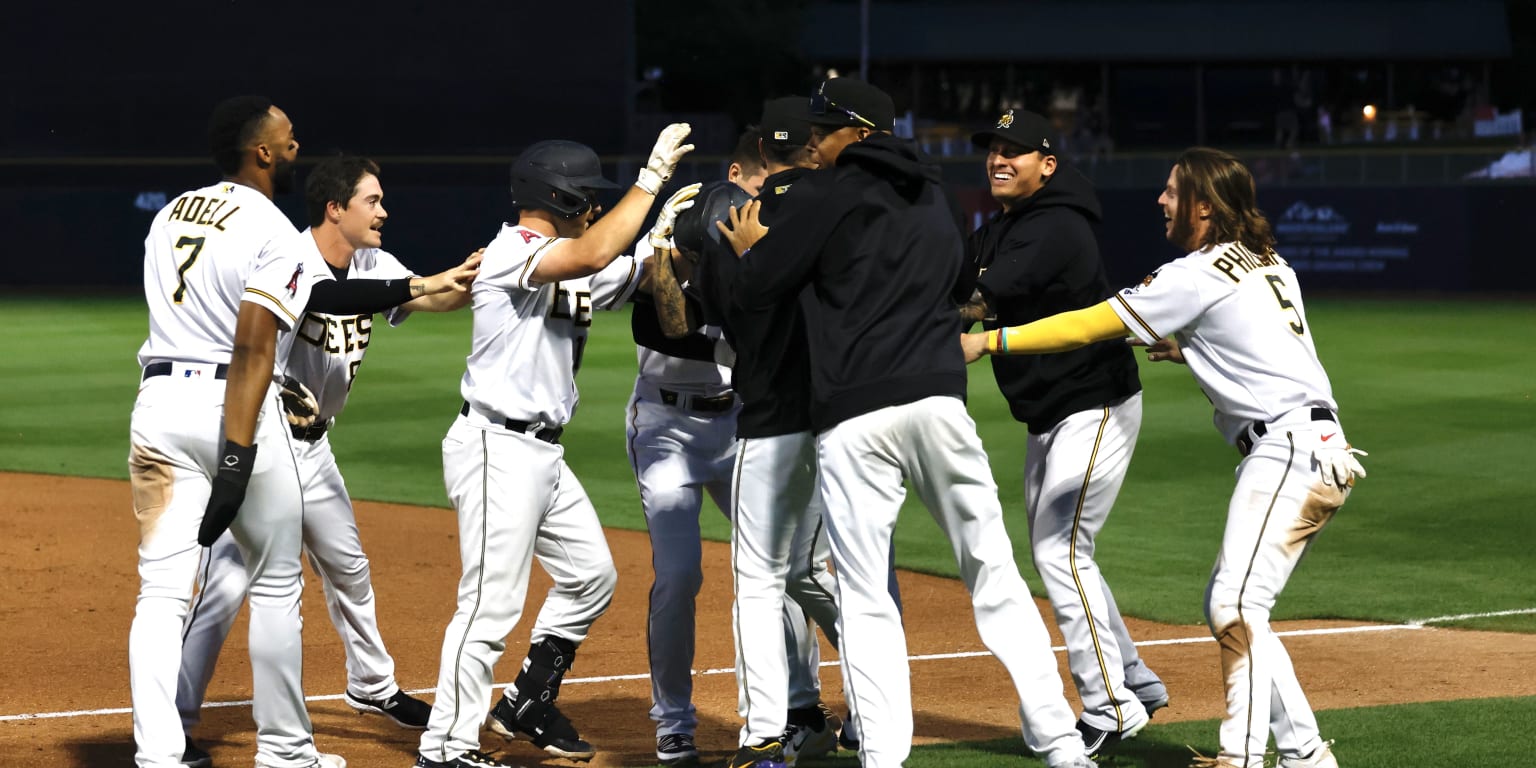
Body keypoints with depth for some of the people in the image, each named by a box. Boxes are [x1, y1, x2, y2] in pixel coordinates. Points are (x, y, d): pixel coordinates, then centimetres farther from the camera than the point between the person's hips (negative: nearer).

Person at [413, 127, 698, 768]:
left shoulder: (568, 263, 15)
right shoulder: (512, 251, -15)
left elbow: (636, 278, 11)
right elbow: (592, 255, -31)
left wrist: (667, 228, -7)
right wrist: (652, 176, -27)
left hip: (543, 451, 10)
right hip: (498, 449, -10)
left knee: (590, 575, 19)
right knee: (493, 601, -11)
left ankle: (528, 705, 30)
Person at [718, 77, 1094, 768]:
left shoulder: (833, 197, -1)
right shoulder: (937, 200, 19)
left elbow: (757, 292, 0)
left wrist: (750, 251, 24)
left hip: (852, 417, -5)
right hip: (940, 398, 5)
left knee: (865, 599, 0)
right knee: (994, 574, 8)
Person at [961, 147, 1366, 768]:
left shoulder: (1198, 275, -8)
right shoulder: (1269, 264, 19)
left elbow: (1089, 326, -8)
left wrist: (990, 341, -3)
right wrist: (1190, 349, 26)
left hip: (1289, 452, -10)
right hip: (1317, 456, 10)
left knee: (1236, 606, -16)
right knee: (1225, 606, 13)